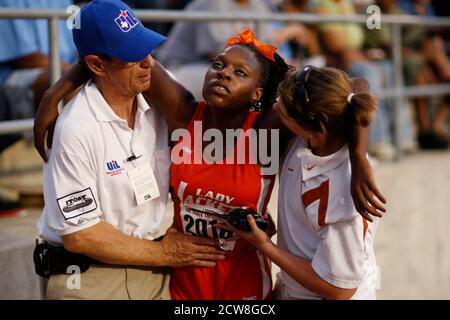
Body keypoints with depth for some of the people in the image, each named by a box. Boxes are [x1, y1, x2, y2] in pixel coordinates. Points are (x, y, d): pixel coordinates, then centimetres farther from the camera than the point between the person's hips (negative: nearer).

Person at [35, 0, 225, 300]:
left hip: (154, 272, 6)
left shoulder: (159, 105, -1)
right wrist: (164, 253, -9)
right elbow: (79, 235, -18)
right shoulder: (76, 128, -20)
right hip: (88, 279, -6)